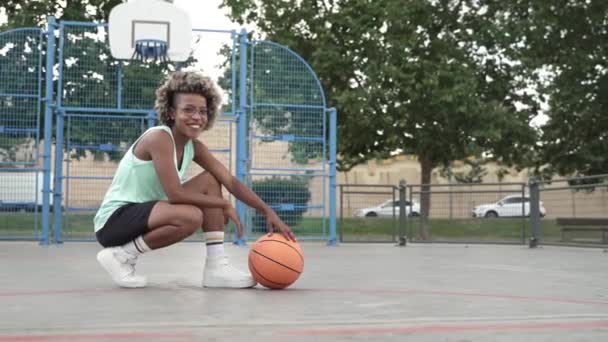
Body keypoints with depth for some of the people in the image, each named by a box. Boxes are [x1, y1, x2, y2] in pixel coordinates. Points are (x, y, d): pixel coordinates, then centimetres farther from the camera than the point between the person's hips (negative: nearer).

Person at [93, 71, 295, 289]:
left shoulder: (194, 147, 4)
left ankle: (216, 266, -3)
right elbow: (174, 193, -27)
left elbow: (232, 182, 2)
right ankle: (121, 255, -12)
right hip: (113, 220, -9)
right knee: (191, 216, -33)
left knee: (210, 181, 3)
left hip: (146, 214, 9)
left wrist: (268, 212, -9)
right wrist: (223, 204, -18)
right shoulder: (159, 138, -20)